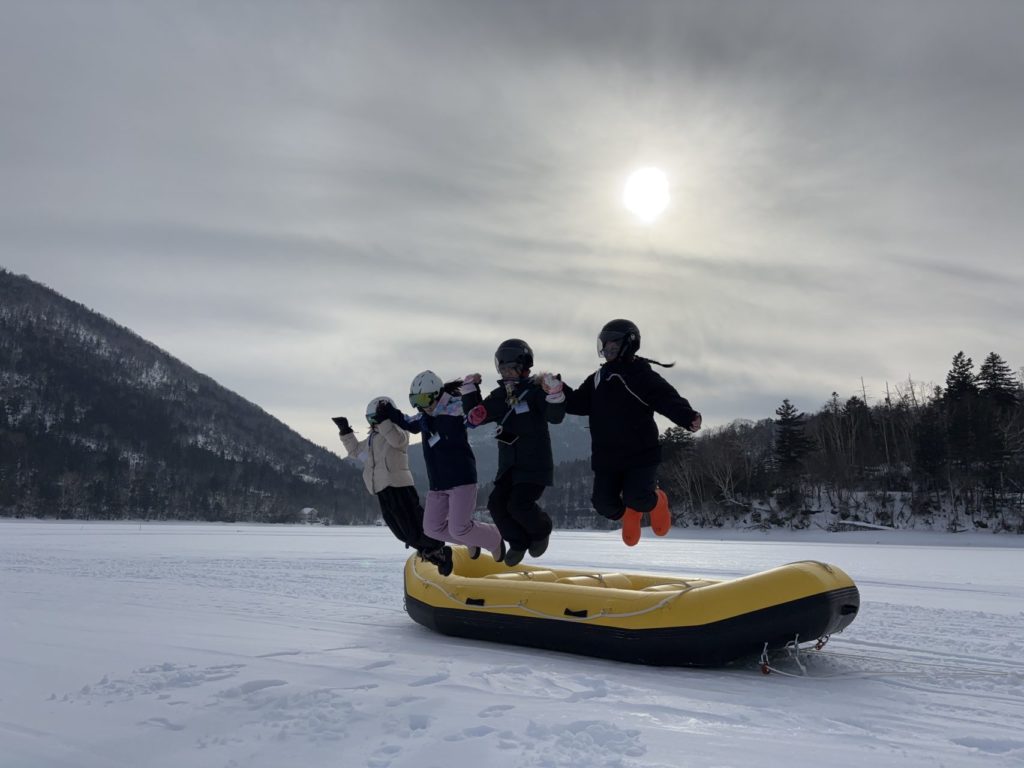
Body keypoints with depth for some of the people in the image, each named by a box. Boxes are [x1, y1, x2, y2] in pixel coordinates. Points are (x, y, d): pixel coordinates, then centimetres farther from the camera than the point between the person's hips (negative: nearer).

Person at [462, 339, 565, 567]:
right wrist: (470, 392, 3)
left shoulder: (535, 390, -10)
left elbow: (555, 416, -21)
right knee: (497, 502, -4)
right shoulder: (499, 396, 9)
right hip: (509, 464, 7)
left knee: (519, 504, -17)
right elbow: (476, 417, 11)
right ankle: (519, 542, 17)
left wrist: (554, 392, -35)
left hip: (535, 464, -7)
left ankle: (541, 531, 15)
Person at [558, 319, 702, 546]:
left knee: (636, 498, -18)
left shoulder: (642, 375, -8)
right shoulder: (598, 379, 12)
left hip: (641, 454, -5)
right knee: (604, 503, -2)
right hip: (606, 457, 5)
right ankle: (629, 515, 34)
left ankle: (656, 501, 21)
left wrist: (688, 417, -37)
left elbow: (668, 399, -18)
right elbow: (577, 404, 12)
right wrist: (559, 390, -5)